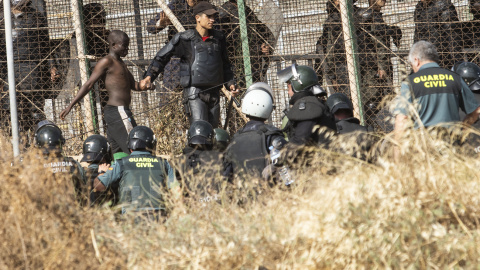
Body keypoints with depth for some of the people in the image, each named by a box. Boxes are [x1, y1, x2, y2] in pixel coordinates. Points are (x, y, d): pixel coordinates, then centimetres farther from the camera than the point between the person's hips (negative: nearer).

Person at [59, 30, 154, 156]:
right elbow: (88, 84, -10)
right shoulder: (106, 62, -8)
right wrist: (71, 105, -14)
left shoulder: (120, 63, 20)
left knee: (117, 152, 8)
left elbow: (134, 86, 25)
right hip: (117, 111, -10)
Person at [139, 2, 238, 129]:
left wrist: (231, 83, 15)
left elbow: (225, 64, 27)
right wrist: (149, 76, -6)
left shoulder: (218, 38, 12)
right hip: (194, 93, -6)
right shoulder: (185, 39, -4)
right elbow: (162, 57, 3)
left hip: (214, 94, 6)